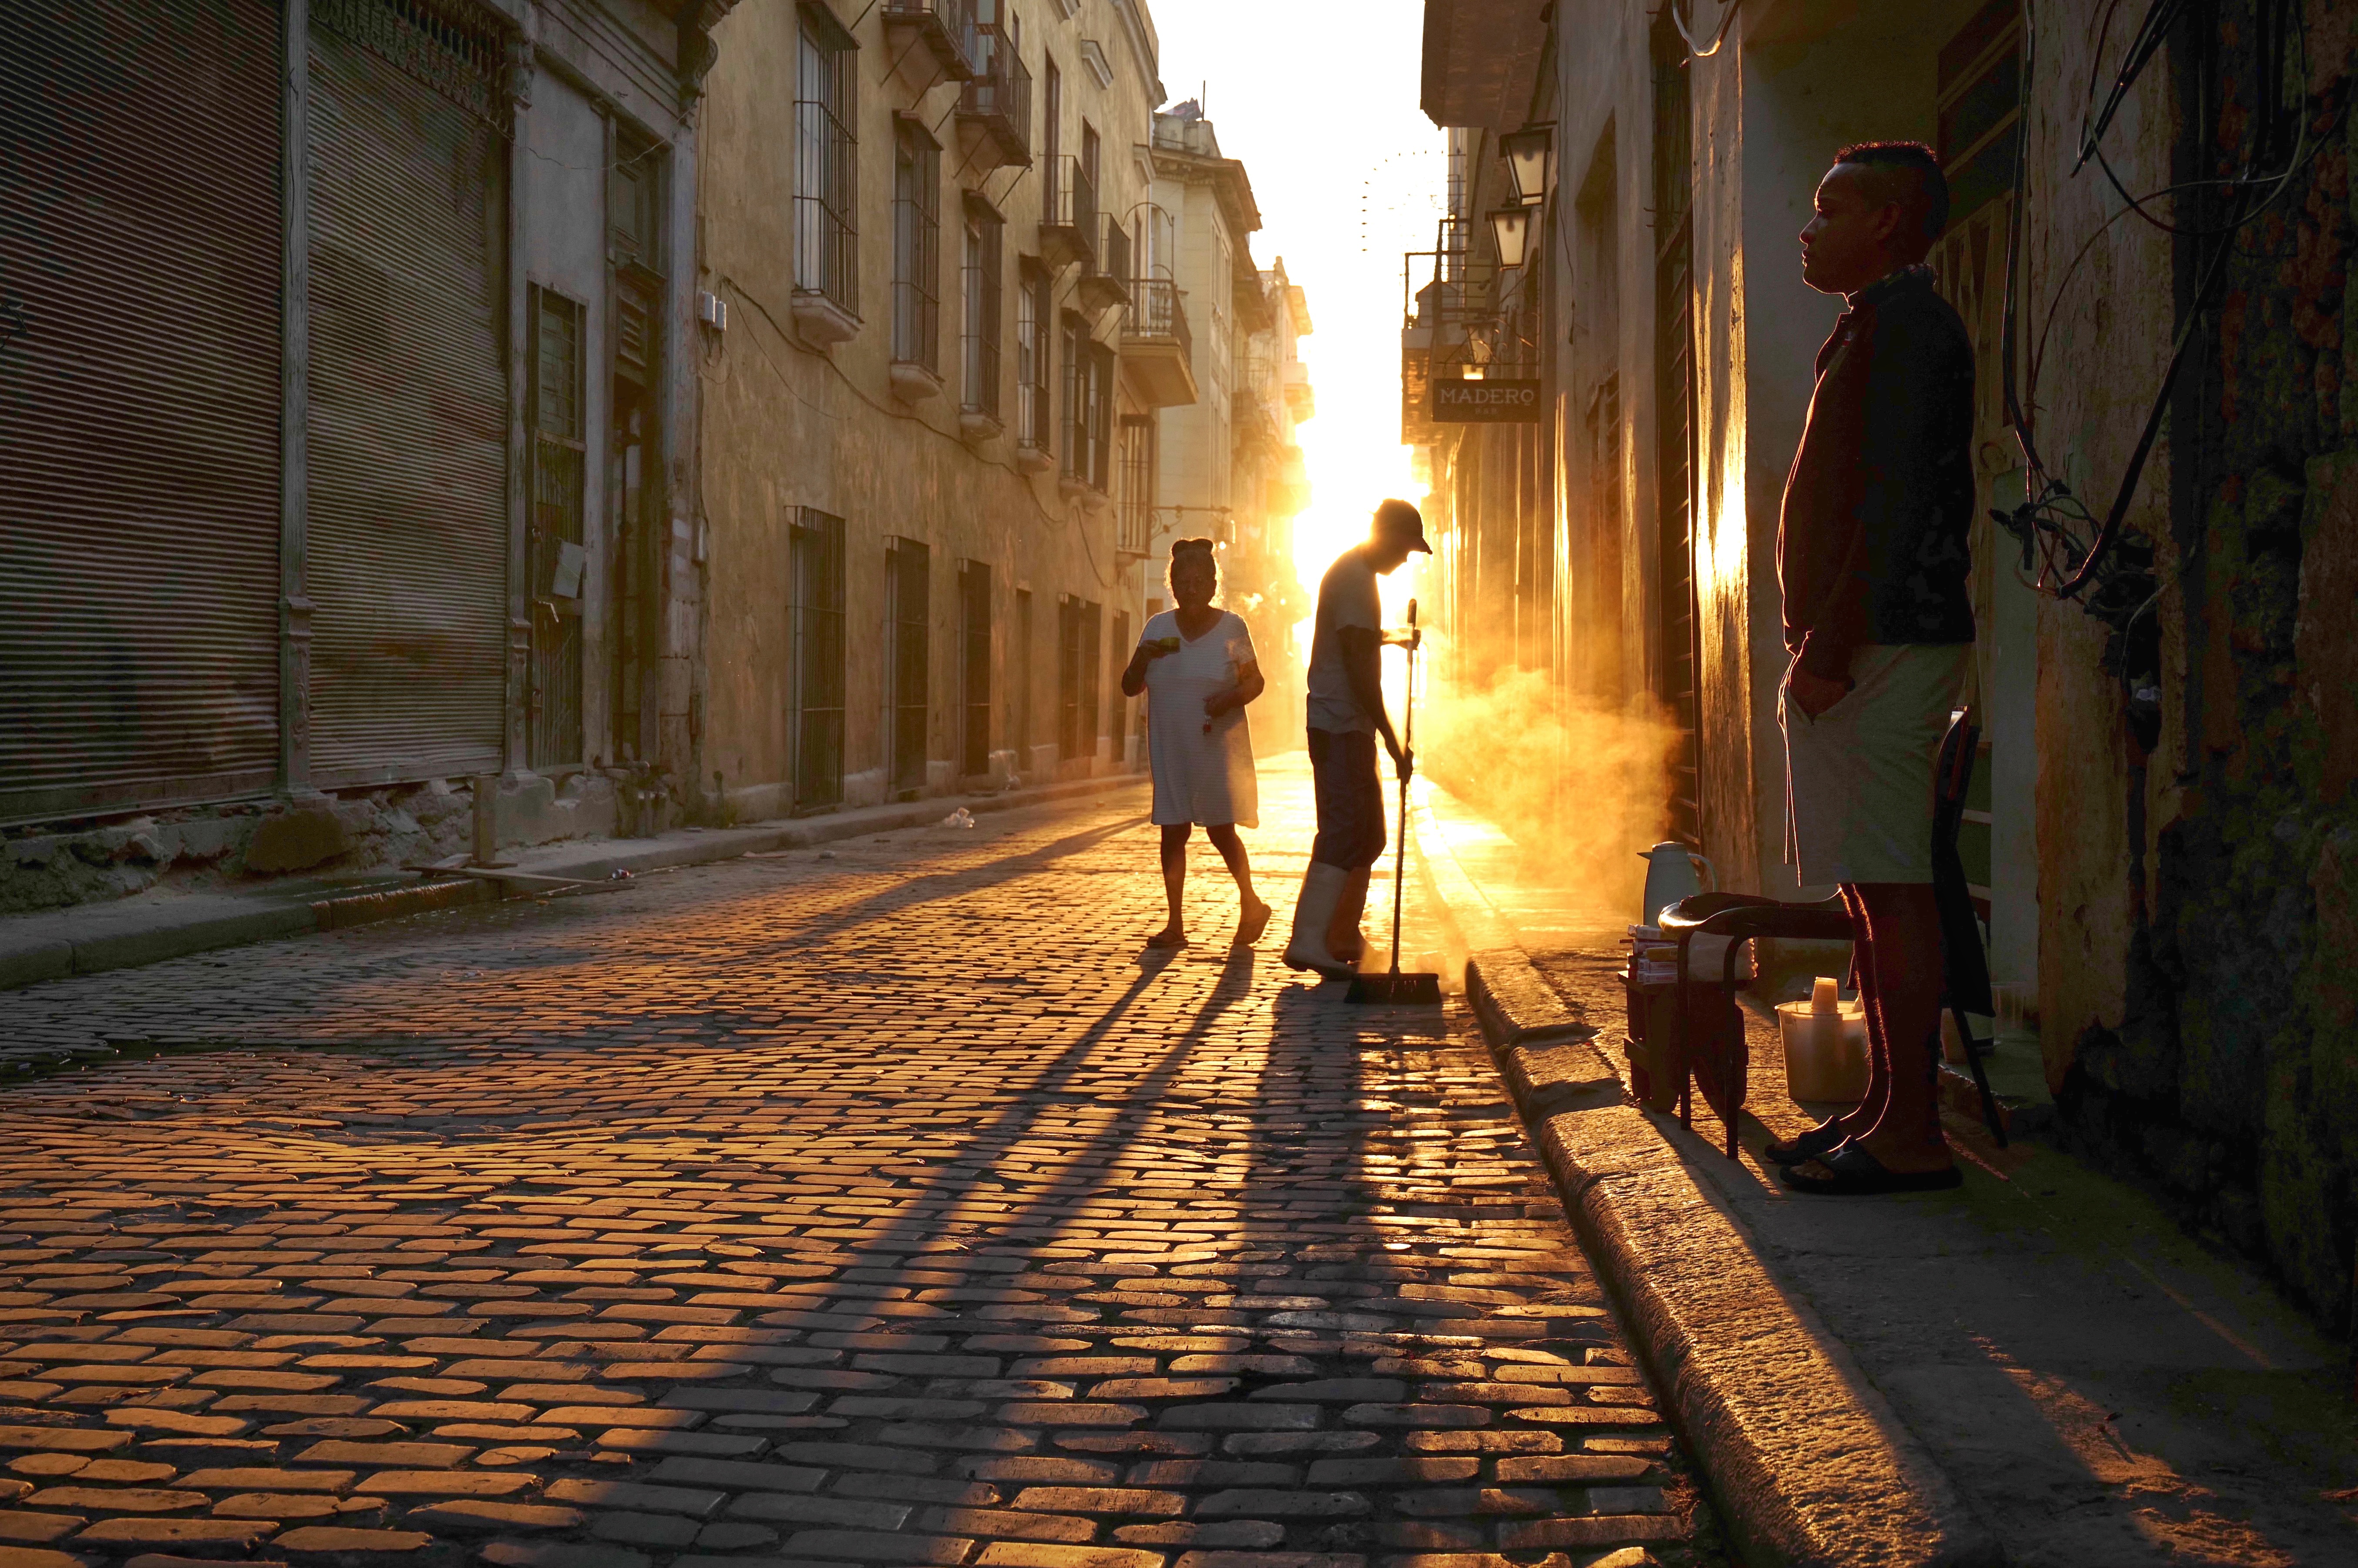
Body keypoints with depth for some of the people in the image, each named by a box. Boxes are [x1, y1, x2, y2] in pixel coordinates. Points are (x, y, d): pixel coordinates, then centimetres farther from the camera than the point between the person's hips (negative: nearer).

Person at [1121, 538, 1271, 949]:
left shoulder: (1231, 627, 0)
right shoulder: (1157, 628, 7)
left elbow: (1255, 681, 4)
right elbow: (1130, 688, 7)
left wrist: (1232, 697, -17)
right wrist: (1143, 658, -14)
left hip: (1219, 746, -3)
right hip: (1170, 747, 3)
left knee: (1220, 828, -4)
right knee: (1173, 830, 1)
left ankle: (1250, 904, 19)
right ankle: (1175, 924, 5)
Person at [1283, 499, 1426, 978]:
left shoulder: (1352, 573, 18)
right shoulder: (1355, 579, -16)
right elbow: (1360, 668, -22)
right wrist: (1392, 742, -21)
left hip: (1346, 727, 11)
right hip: (1342, 727, -11)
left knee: (1366, 835, 15)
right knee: (1344, 835, -14)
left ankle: (1342, 939, 21)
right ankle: (1308, 943, -17)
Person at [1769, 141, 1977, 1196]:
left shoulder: (1896, 320, -10)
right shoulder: (1895, 324, 23)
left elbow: (1892, 502, -20)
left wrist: (1829, 647, -21)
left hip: (1878, 642, -11)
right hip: (1881, 645, 11)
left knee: (1890, 889, -10)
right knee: (1876, 889, 12)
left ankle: (1911, 1136, -8)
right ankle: (1886, 1108, 18)